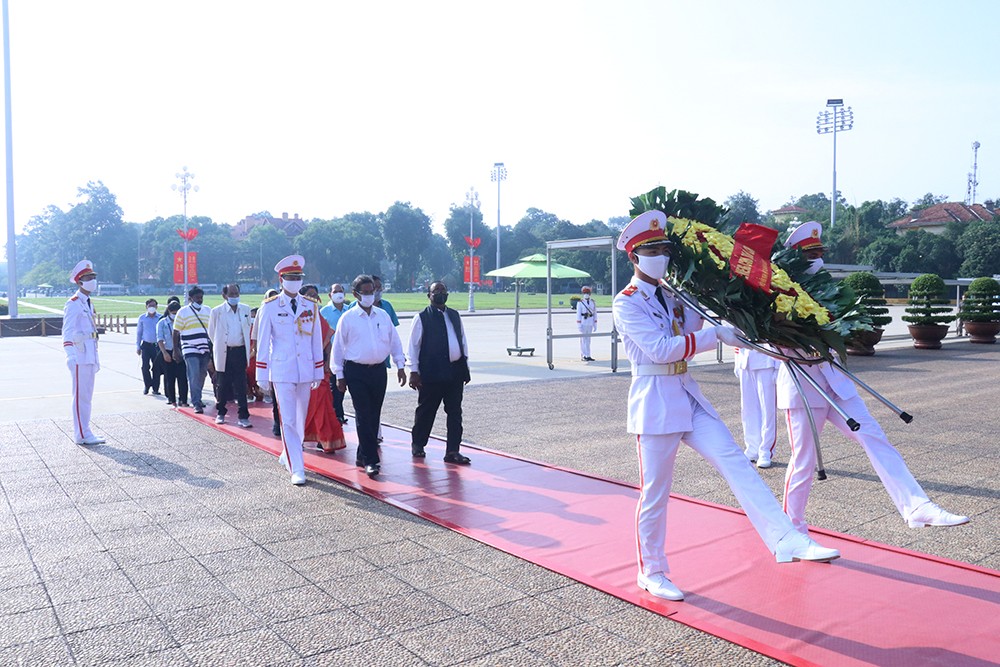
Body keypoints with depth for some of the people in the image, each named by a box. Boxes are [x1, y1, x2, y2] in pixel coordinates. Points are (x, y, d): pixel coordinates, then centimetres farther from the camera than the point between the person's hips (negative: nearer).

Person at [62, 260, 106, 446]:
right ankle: (82, 435, 0)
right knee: (80, 396, -5)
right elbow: (68, 333, -15)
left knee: (87, 396, 12)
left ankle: (85, 432, 19)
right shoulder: (73, 304, -9)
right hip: (79, 357, -9)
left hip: (89, 356, 9)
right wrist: (71, 357, -23)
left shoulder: (88, 304, 18)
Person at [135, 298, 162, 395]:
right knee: (145, 366, -6)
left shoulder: (160, 318, 2)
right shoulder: (142, 318, 5)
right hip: (146, 345, 0)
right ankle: (147, 385, 14)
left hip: (157, 345, 0)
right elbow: (138, 333, 11)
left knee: (156, 367, 1)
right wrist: (138, 346, 7)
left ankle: (155, 388, 10)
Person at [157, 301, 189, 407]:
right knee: (169, 377, 5)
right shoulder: (162, 323, 3)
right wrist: (165, 353, -13)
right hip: (168, 353, -1)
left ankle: (183, 400, -3)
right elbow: (160, 339, -3)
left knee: (182, 377, -6)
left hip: (180, 353, 1)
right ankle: (171, 398, 16)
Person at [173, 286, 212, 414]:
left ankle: (197, 399, 24)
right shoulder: (183, 312, 0)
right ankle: (196, 404, -10)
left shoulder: (207, 311, 12)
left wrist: (213, 348, 15)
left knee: (201, 376, 10)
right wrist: (175, 350, -3)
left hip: (205, 350, 5)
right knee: (194, 377, -11)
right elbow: (176, 332, 1)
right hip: (190, 350, -4)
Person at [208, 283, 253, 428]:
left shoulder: (245, 309, 5)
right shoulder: (216, 311, -3)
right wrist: (219, 346, 10)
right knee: (222, 385, 8)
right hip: (224, 353, -1)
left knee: (241, 386, -1)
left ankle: (243, 417, 1)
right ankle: (220, 413, 24)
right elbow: (211, 332, 8)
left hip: (240, 351, 1)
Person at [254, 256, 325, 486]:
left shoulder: (311, 306, 6)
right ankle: (297, 469, -1)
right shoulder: (269, 307, -2)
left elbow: (317, 340, 9)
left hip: (305, 371, 4)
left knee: (301, 419, 13)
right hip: (282, 372, -3)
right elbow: (263, 342, 0)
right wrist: (262, 375, -2)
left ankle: (288, 455, 35)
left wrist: (318, 372, 8)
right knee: (288, 420, -5)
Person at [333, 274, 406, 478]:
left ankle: (363, 456, 22)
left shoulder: (383, 315, 8)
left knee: (374, 415, 9)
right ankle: (370, 460, -5)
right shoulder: (347, 318, -2)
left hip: (378, 370, 4)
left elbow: (394, 341, 13)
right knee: (363, 416, -7)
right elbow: (338, 347, 1)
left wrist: (400, 366, 7)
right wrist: (339, 375, 0)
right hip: (356, 371, -4)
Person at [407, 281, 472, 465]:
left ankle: (452, 451, 10)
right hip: (431, 374, -5)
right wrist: (414, 371, -8)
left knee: (455, 413, 4)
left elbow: (463, 340, 18)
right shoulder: (422, 318, -3)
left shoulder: (455, 315, 13)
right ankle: (418, 444, 27)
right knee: (425, 411, 7)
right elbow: (413, 345, -4)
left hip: (455, 371, 5)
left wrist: (465, 366, 15)